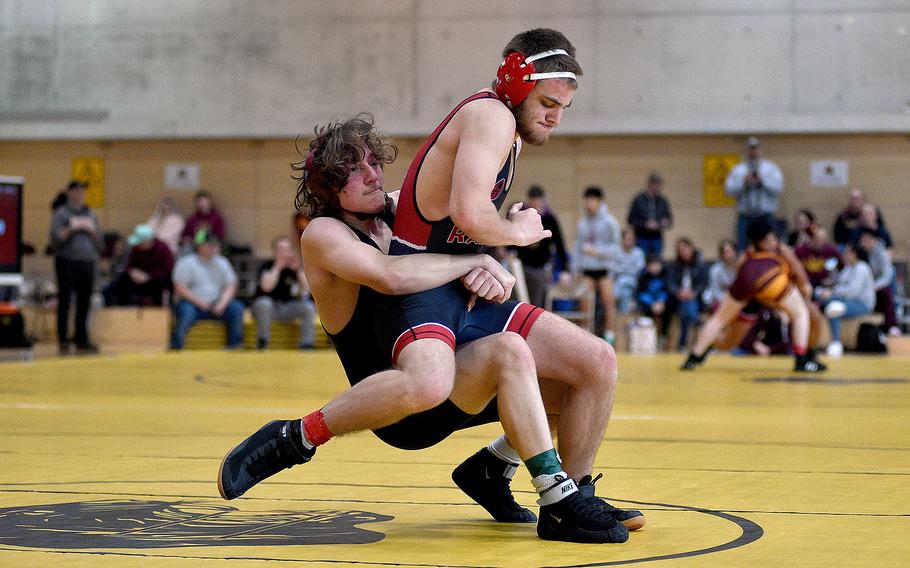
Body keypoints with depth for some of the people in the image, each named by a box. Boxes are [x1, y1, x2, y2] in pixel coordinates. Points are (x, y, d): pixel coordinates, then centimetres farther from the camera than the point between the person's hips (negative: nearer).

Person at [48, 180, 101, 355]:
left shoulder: (90, 214, 18)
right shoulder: (61, 213, 3)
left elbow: (99, 242, 16)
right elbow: (56, 238, -7)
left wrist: (91, 230, -2)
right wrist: (72, 229, -14)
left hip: (88, 262, 4)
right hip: (67, 262, -4)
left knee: (84, 303, 5)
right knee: (65, 302, -3)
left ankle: (82, 340, 10)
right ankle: (63, 342, 0)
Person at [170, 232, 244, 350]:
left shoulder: (222, 263, 14)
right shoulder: (186, 263, 0)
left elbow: (230, 287, 8)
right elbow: (180, 289, -8)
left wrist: (222, 303, -11)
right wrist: (199, 302, -19)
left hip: (216, 305, 4)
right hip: (192, 303, -4)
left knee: (236, 307, -20)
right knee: (186, 311, -37)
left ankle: (235, 344, -17)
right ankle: (176, 347, -37)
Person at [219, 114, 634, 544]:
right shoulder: (323, 234, -8)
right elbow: (391, 275, -28)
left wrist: (496, 277, -12)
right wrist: (477, 261, -17)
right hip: (401, 406, -8)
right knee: (509, 351, -31)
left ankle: (489, 467, 19)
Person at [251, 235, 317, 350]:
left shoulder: (296, 266, 2)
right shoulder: (268, 266, -8)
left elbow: (306, 289, -10)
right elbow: (266, 287, -27)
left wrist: (298, 269, -21)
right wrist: (277, 267, -25)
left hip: (287, 309, 4)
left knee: (308, 307, -18)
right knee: (264, 303, -36)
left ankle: (307, 344, -19)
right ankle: (262, 342, -26)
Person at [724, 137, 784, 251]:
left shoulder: (771, 168, 11)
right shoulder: (737, 169, 13)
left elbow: (778, 188, -1)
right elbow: (728, 190, 2)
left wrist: (762, 180, -12)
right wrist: (744, 182, -10)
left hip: (766, 217, -1)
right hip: (745, 217, 1)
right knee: (742, 250, -6)